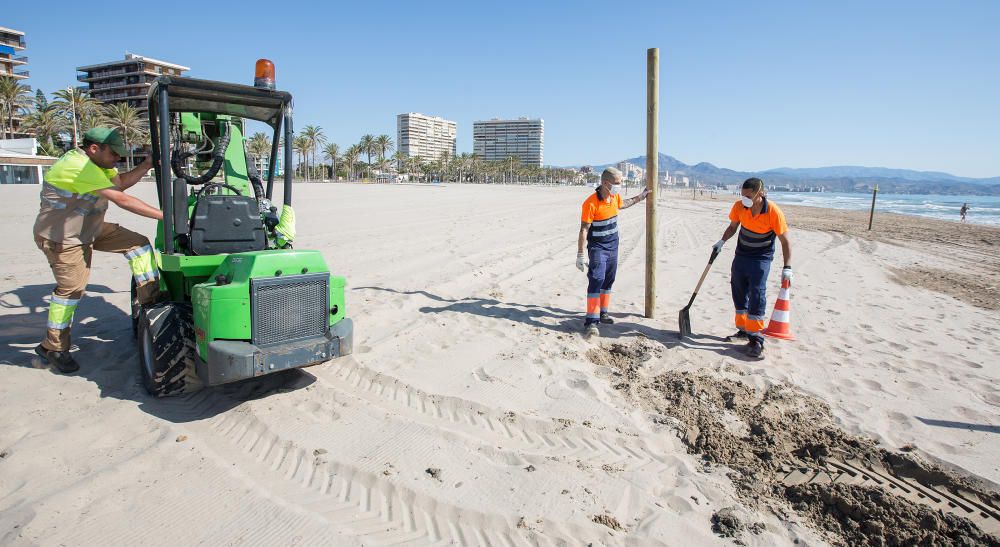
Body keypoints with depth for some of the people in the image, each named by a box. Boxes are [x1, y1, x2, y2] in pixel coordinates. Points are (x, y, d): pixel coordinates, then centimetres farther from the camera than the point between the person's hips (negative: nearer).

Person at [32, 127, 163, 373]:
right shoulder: (78, 166, -27)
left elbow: (121, 182, 8)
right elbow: (121, 200, -32)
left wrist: (146, 164, -8)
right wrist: (162, 215, -32)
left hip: (90, 229, 10)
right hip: (62, 238, -9)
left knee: (138, 243, -2)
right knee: (71, 288, -4)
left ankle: (151, 300, -2)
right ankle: (52, 348, 11)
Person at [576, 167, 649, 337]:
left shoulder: (615, 196, 1)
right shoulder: (591, 203, -22)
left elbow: (623, 204, 28)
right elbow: (584, 230, -20)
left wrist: (640, 197, 30)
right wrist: (581, 255, -20)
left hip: (613, 246, 8)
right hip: (597, 247, -7)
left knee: (608, 280, 13)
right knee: (596, 280, -16)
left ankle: (602, 312, 26)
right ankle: (591, 321, -17)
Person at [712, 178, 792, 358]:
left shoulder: (774, 212, -22)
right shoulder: (739, 206, -11)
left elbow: (785, 241, -15)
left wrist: (787, 268, -20)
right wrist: (722, 241, -8)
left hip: (761, 258, -5)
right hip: (741, 255, 5)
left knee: (757, 295, -13)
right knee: (739, 293, 11)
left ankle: (756, 338, -8)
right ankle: (744, 329, 27)